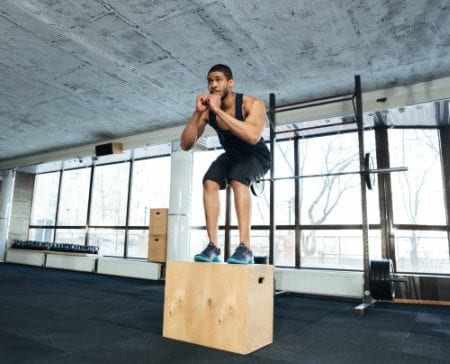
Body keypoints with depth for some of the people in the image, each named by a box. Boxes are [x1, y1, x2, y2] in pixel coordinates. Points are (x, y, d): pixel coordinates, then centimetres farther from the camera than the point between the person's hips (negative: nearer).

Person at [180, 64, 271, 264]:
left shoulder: (252, 104, -27)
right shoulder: (207, 110, -13)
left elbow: (253, 136, -47)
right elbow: (185, 145, -18)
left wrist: (218, 110, -44)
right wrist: (197, 113, -31)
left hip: (257, 156, -5)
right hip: (231, 155, 5)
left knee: (238, 179, -34)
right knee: (209, 182, -21)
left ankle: (245, 247, -34)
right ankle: (213, 246, -18)